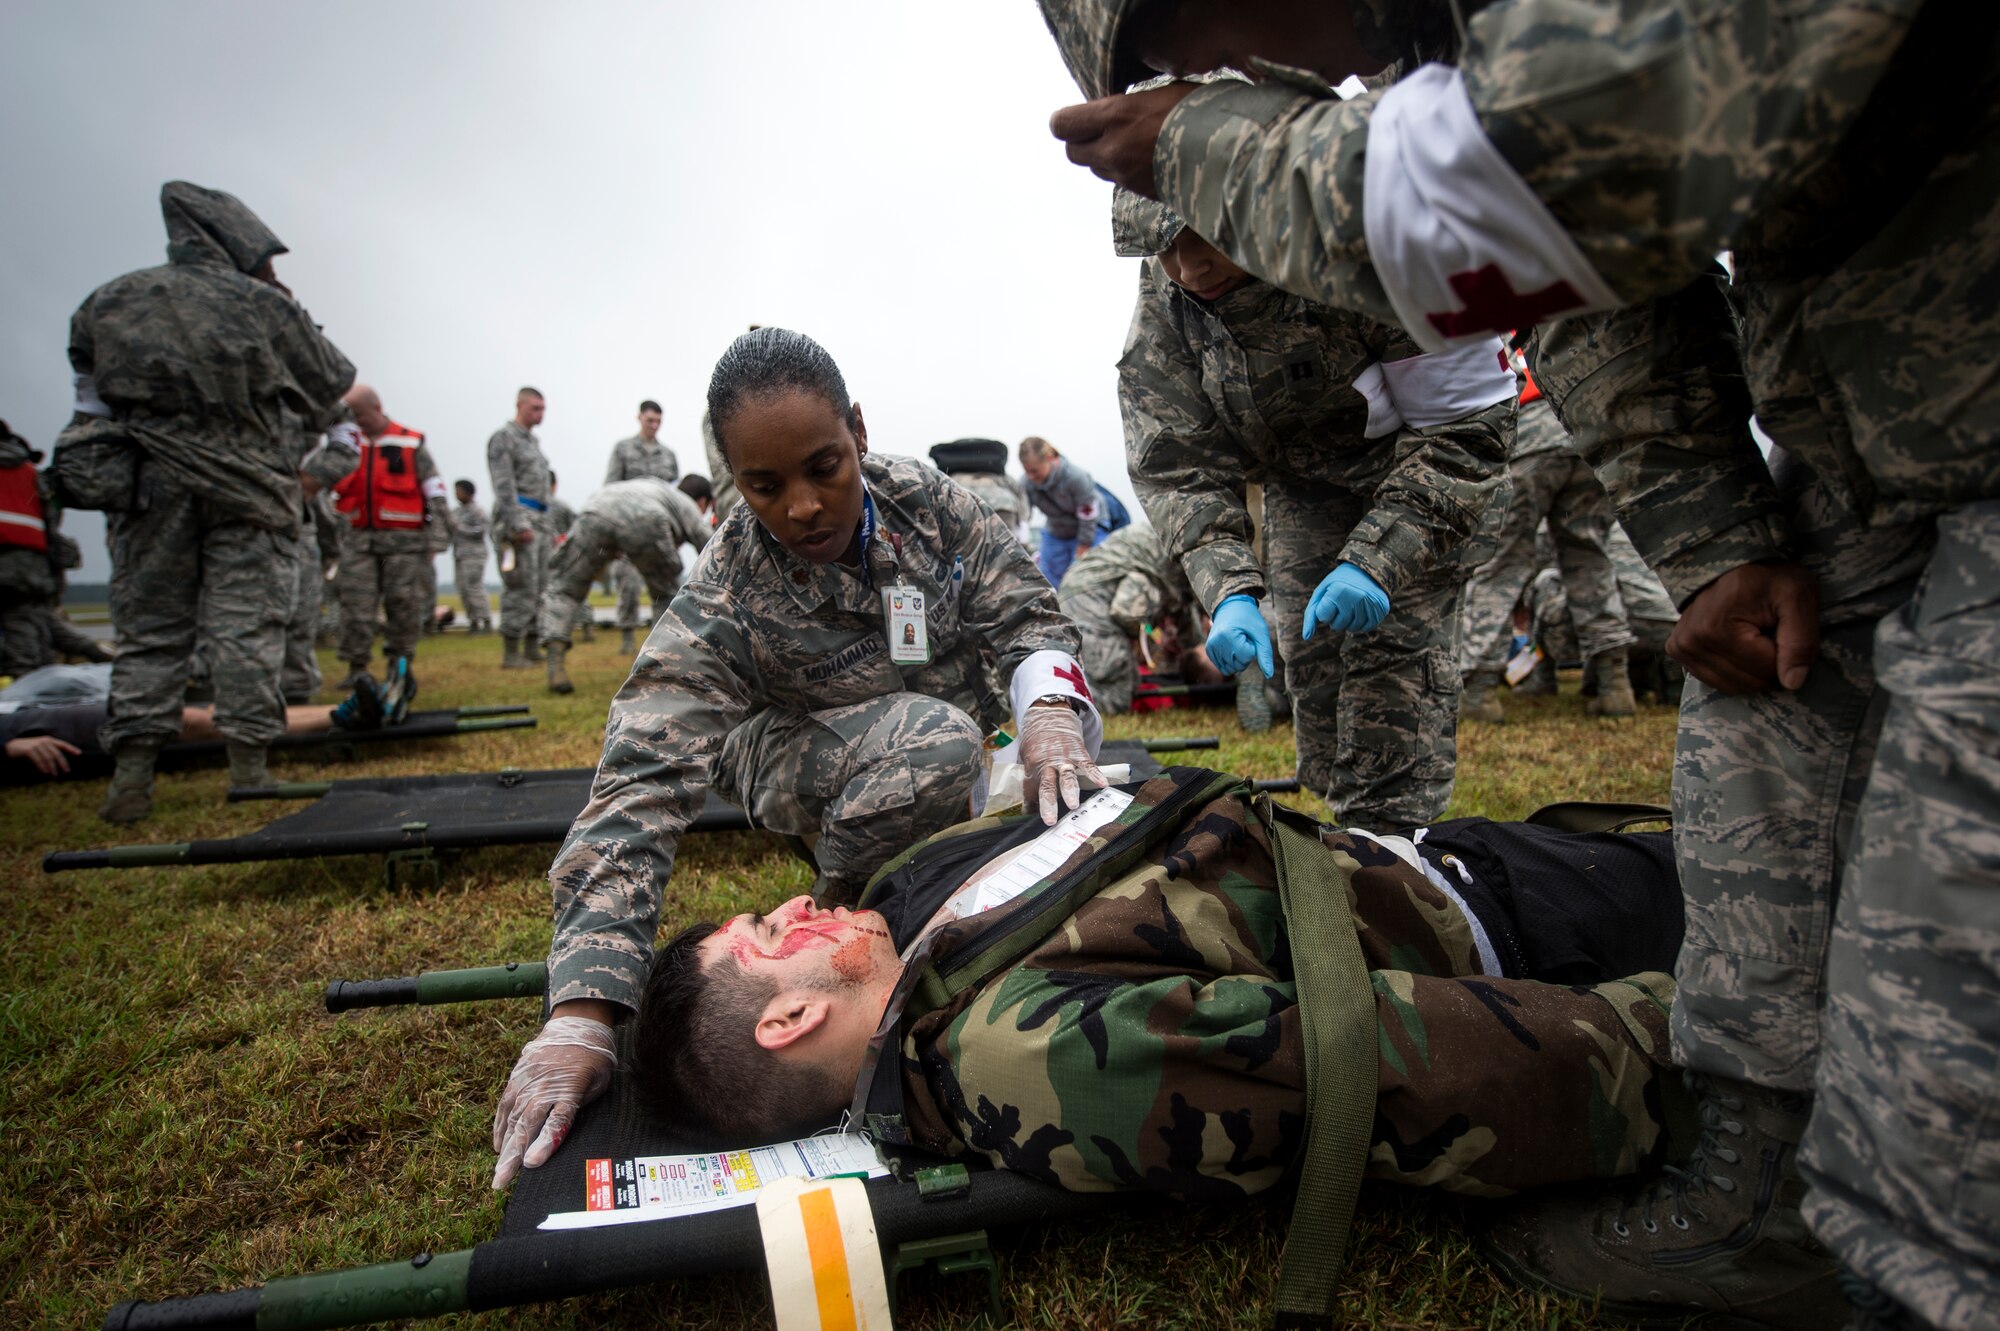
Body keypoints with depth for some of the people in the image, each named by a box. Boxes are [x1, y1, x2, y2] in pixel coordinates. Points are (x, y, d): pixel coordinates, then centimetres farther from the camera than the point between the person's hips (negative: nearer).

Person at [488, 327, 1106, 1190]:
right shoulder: (724, 601, -26)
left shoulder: (925, 503, -16)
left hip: (955, 755, 6)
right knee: (936, 743, -34)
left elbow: (1027, 617, -14)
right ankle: (833, 918, -10)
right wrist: (579, 1017, -45)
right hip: (802, 759, -5)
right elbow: (639, 787, -35)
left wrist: (1048, 715, -40)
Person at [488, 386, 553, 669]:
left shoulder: (533, 441, 23)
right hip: (517, 517, -9)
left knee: (542, 587, 6)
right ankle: (510, 653, -8)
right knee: (521, 588, -11)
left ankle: (532, 649, 10)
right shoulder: (503, 438, -3)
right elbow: (503, 485, -13)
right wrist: (519, 523, -21)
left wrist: (549, 529, 20)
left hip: (539, 519, 9)